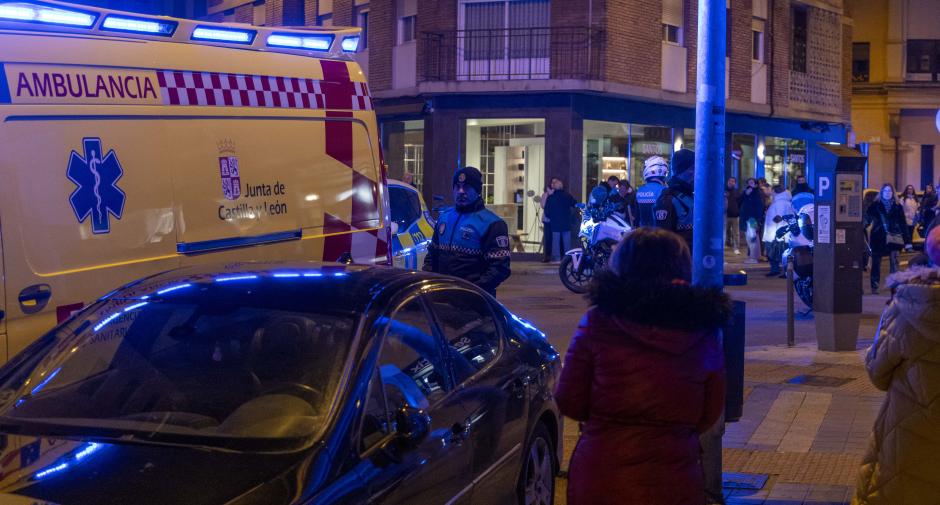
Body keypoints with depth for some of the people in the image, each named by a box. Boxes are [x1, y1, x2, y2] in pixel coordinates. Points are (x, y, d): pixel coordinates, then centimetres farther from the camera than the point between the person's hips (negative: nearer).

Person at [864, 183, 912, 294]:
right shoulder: (875, 206, 3)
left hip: (893, 238, 0)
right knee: (876, 263, 6)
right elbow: (867, 220, -2)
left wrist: (907, 241, 4)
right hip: (878, 238, 0)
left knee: (894, 262, -9)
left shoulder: (897, 207, 6)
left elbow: (903, 224, 6)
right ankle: (874, 287, 15)